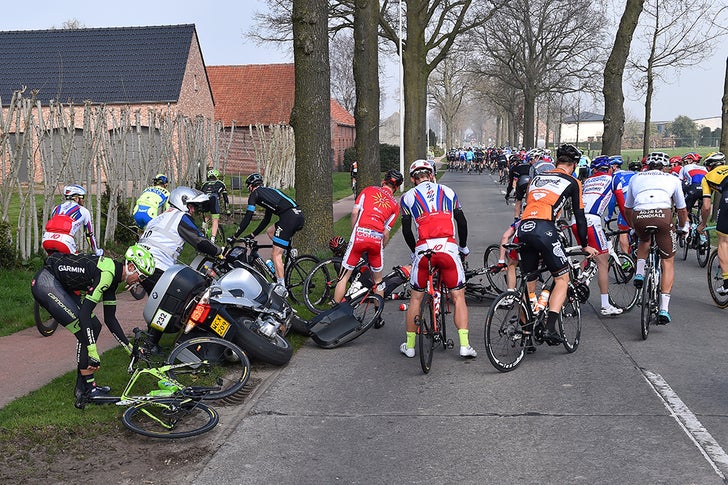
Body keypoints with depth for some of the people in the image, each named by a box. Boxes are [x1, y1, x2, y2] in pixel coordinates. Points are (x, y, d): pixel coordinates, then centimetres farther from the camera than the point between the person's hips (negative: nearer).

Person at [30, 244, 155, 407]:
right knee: (84, 330, -14)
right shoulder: (107, 273, -24)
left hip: (59, 285, 10)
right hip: (45, 282, -10)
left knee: (94, 326, 6)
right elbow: (85, 312, -29)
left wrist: (130, 348, 13)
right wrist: (93, 352, -28)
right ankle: (88, 387, -5)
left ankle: (82, 385, 12)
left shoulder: (113, 277, 6)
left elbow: (110, 318, 13)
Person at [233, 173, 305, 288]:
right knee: (270, 231, 29)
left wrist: (236, 236, 13)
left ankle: (281, 286, -8)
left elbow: (248, 217, 6)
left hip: (289, 217, -8)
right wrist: (253, 235, 41)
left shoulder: (255, 194, 11)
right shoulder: (268, 191, 34)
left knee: (276, 254, -3)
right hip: (300, 215, 8)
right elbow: (266, 219, 37)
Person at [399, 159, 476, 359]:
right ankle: (465, 345, 1)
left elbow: (406, 229, 12)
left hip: (423, 249, 0)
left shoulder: (407, 197, 14)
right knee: (458, 297, 8)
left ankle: (409, 346, 20)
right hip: (448, 246, 0)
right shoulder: (447, 191, 18)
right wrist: (463, 246, 29)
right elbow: (461, 221, 17)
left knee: (416, 298, 14)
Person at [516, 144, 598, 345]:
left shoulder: (537, 178, 27)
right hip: (544, 229, -5)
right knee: (562, 278, 8)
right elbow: (579, 216, 14)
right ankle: (550, 328, -7)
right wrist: (584, 245, 25)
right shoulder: (572, 182, 13)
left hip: (523, 228, 5)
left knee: (528, 285, 14)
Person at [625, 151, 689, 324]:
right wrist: (683, 228, 51)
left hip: (639, 216, 2)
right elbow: (682, 210, 32)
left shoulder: (636, 178, 30)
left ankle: (639, 274, 18)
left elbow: (627, 208, 36)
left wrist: (633, 227, 52)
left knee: (644, 240, 39)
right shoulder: (672, 179, 27)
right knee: (668, 262, 13)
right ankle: (664, 309, 6)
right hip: (663, 215, -2)